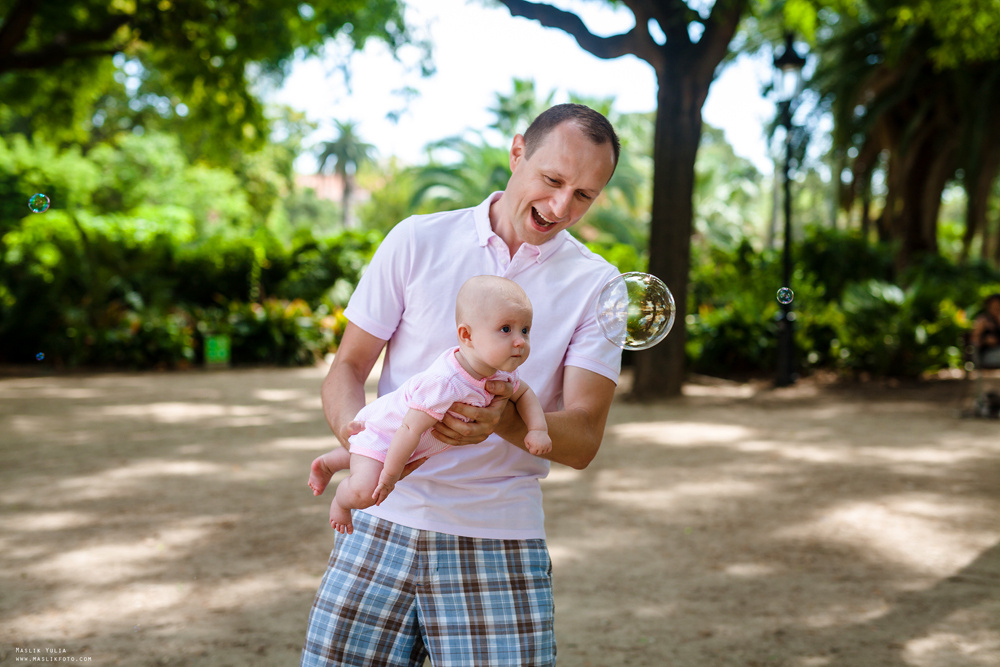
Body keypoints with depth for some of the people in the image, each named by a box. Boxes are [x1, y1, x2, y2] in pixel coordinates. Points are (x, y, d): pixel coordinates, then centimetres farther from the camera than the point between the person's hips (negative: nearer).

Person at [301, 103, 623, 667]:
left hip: (500, 542, 0)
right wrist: (355, 430, -18)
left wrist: (505, 420, -27)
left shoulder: (596, 286, 1)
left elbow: (583, 441, -6)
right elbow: (348, 368, 5)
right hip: (383, 524, 1)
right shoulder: (417, 240, 3)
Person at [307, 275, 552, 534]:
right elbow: (410, 428, -36)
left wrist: (538, 430, -11)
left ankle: (327, 463, 56)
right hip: (383, 428, -9)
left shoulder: (501, 374, -16)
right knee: (364, 491, -25)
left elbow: (524, 394, 6)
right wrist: (390, 474, -27)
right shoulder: (445, 384, -43)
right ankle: (341, 500, 10)